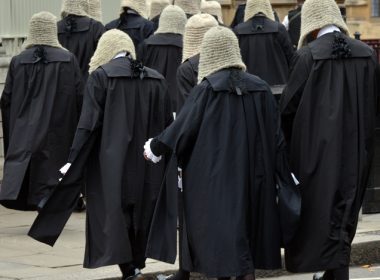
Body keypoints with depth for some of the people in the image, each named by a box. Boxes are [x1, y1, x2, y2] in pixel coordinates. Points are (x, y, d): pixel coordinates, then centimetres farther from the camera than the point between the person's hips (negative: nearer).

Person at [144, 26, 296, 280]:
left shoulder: (208, 88, -9)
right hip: (253, 176, 4)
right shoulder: (260, 88, 3)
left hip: (217, 177, -4)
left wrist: (155, 148, 8)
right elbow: (276, 136, 5)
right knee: (245, 231, 12)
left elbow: (183, 126, -7)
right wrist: (284, 177, 11)